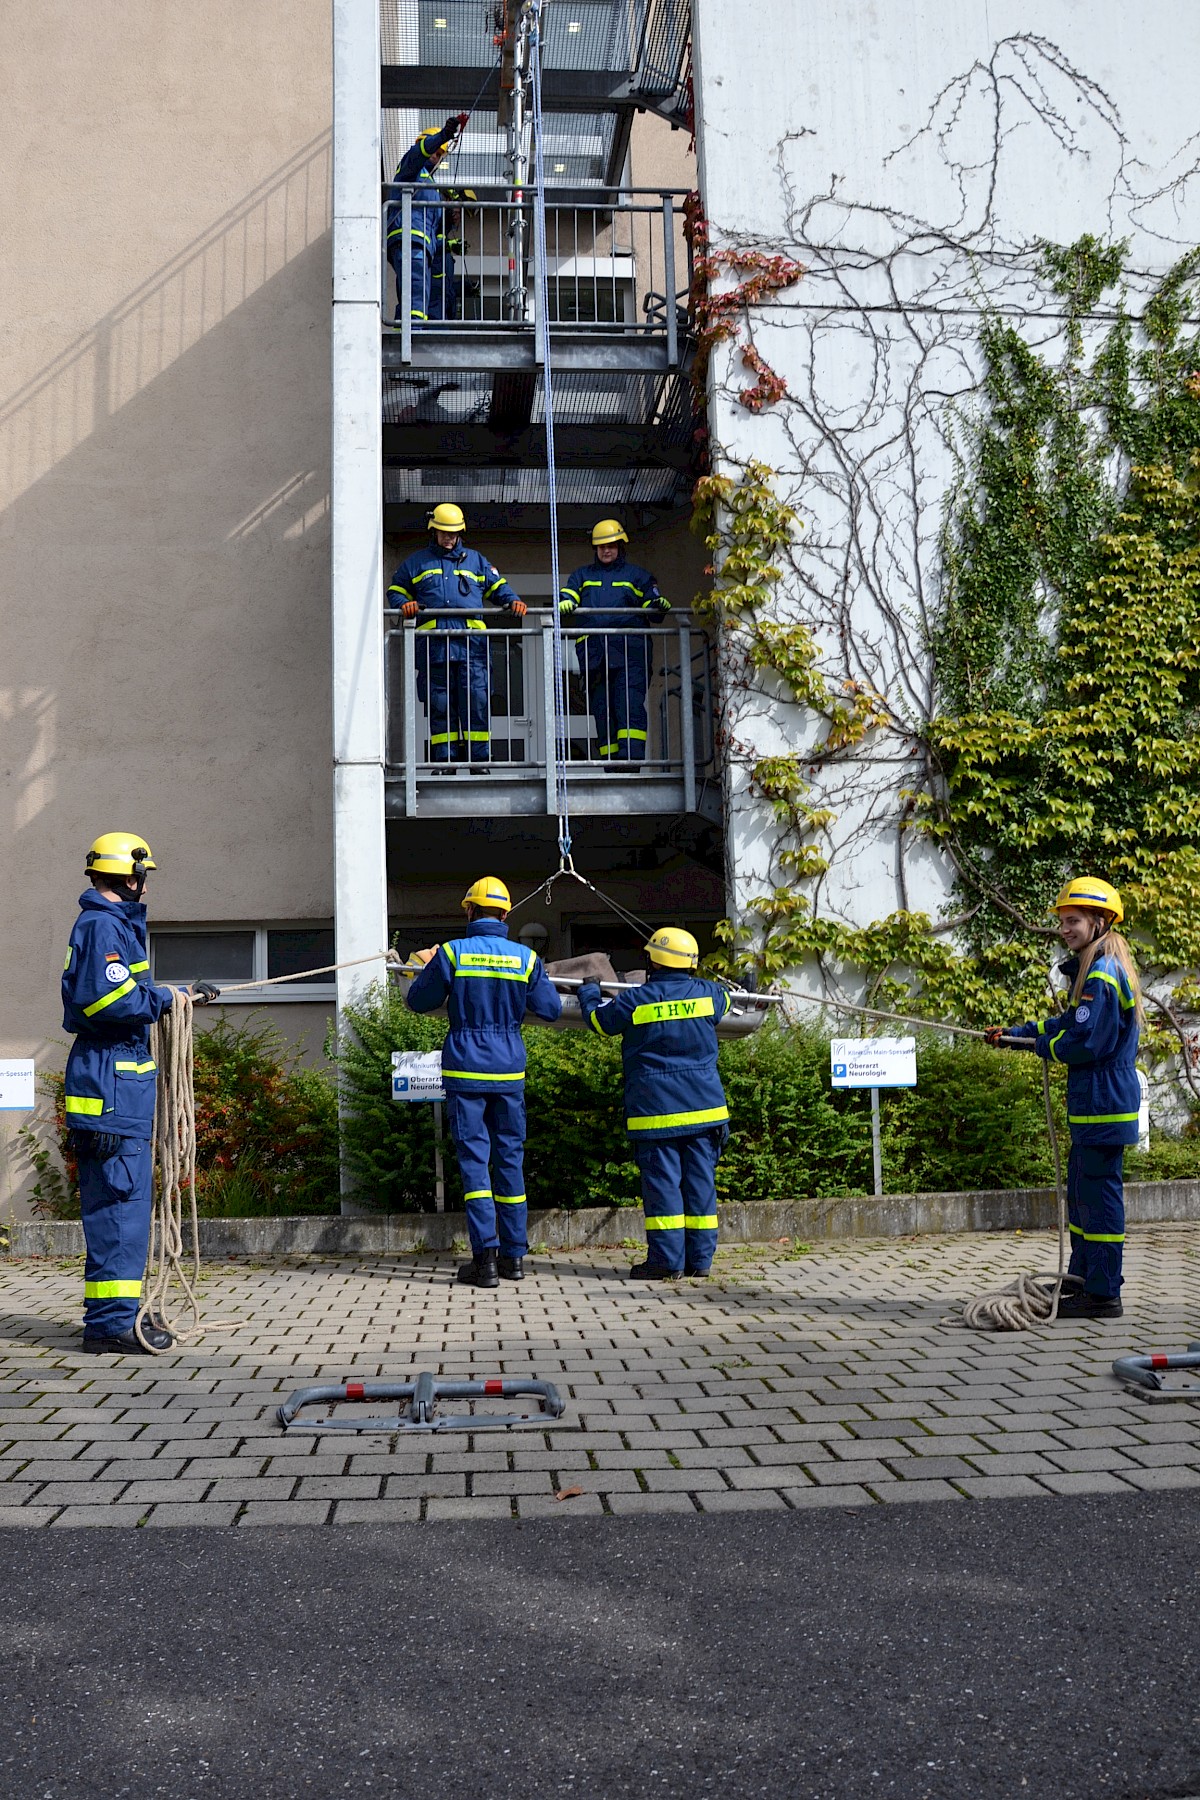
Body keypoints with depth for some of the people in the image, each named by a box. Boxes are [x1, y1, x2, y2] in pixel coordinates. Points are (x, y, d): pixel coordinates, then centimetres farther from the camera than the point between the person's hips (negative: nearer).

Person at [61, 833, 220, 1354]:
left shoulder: (116, 924, 21)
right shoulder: (103, 925, -12)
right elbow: (110, 998, -23)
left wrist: (184, 995, 23)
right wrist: (163, 998, -11)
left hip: (119, 1079, 11)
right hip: (112, 1080, -11)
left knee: (119, 1198, 14)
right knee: (119, 1197, -9)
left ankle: (111, 1314, 21)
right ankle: (110, 1321, -6)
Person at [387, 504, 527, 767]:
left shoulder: (475, 560, 23)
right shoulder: (416, 562, 21)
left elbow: (498, 587, 24)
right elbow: (396, 591, 21)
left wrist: (513, 601, 3)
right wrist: (404, 604, -1)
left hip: (471, 645, 0)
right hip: (433, 645, 0)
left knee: (476, 702, -9)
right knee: (439, 706, -1)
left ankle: (480, 761, -6)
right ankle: (444, 762, 2)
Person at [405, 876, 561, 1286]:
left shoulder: (452, 953, -6)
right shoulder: (526, 958, 0)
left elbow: (418, 1001, 4)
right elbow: (551, 1010, 6)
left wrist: (429, 966, 22)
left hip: (465, 1071, -2)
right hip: (509, 1072, 2)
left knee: (474, 1160, -1)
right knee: (510, 1157, 11)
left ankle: (485, 1258, -7)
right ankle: (514, 1256, 14)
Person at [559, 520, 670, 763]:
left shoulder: (638, 576, 17)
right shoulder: (583, 575, 24)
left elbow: (652, 613, 13)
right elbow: (568, 595, 7)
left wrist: (659, 606, -11)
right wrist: (565, 603, -17)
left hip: (629, 653, -3)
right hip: (594, 653, 3)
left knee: (630, 705, -16)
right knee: (602, 709, 2)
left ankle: (632, 757, -24)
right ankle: (610, 761, 6)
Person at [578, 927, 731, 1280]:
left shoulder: (635, 1001, -8)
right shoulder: (706, 994, 2)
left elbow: (598, 1019, 9)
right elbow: (724, 1002, 27)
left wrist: (589, 993, 30)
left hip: (655, 1110, -3)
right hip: (703, 1106, 4)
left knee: (662, 1181, 0)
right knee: (700, 1181, 7)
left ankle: (667, 1260, 0)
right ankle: (700, 1258, 10)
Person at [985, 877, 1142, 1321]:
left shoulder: (1101, 976, -18)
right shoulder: (1097, 969, 15)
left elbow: (1084, 1043, -23)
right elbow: (1070, 1023, 24)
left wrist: (1045, 1046, -5)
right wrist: (1015, 1034, 18)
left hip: (1103, 1103, -11)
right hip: (1093, 1103, 11)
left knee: (1099, 1192, -5)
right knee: (1081, 1188, 18)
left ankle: (1103, 1294, 1)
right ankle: (1082, 1279, 29)